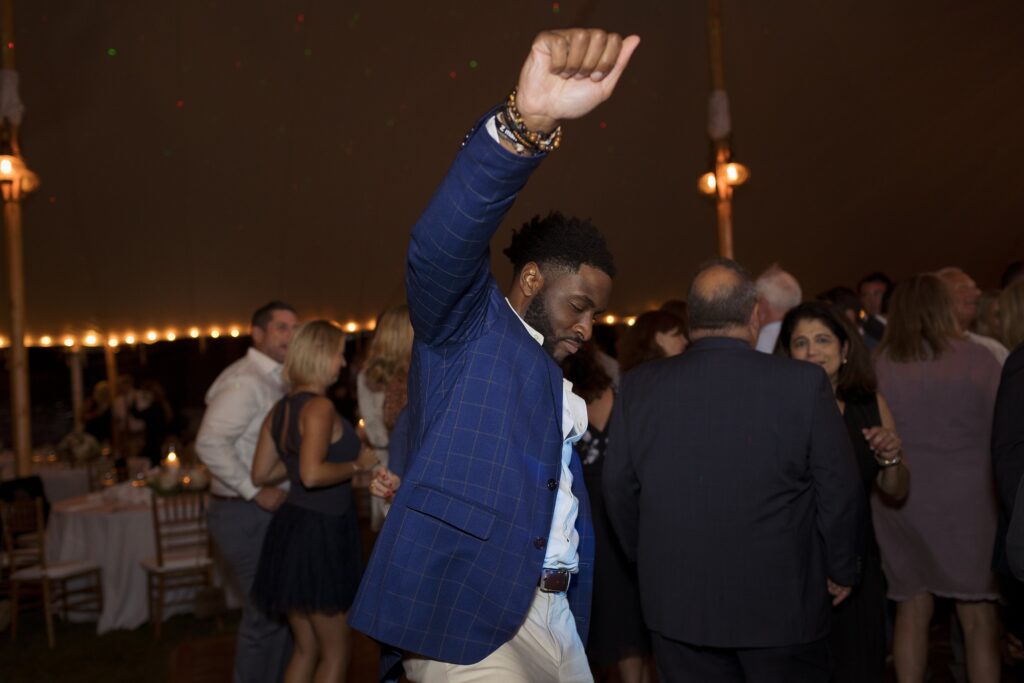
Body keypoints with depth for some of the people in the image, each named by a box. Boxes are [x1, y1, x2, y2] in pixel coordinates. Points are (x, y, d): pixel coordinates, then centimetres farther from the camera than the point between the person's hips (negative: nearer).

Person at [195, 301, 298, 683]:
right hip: (247, 515, -9)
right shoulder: (244, 381, -17)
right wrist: (255, 491, -23)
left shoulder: (275, 381, 12)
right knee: (266, 613, 0)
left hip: (269, 512, 9)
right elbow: (209, 443, -27)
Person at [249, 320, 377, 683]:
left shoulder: (281, 409, 9)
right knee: (337, 650, 8)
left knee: (307, 648, 20)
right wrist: (357, 464, -14)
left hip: (293, 529, 9)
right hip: (320, 534, -9)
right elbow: (313, 474, -29)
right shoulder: (320, 407, -17)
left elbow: (260, 474, 14)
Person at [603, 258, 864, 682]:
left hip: (677, 604, 2)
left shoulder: (638, 387, -7)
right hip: (781, 602, -1)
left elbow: (619, 488, 1)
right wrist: (841, 571, 8)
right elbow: (840, 490, -8)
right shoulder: (804, 384, -14)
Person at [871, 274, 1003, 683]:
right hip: (967, 501, -2)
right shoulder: (978, 360, -7)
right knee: (978, 617, 8)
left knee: (912, 607, 13)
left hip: (901, 505, 2)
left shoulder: (877, 366, -4)